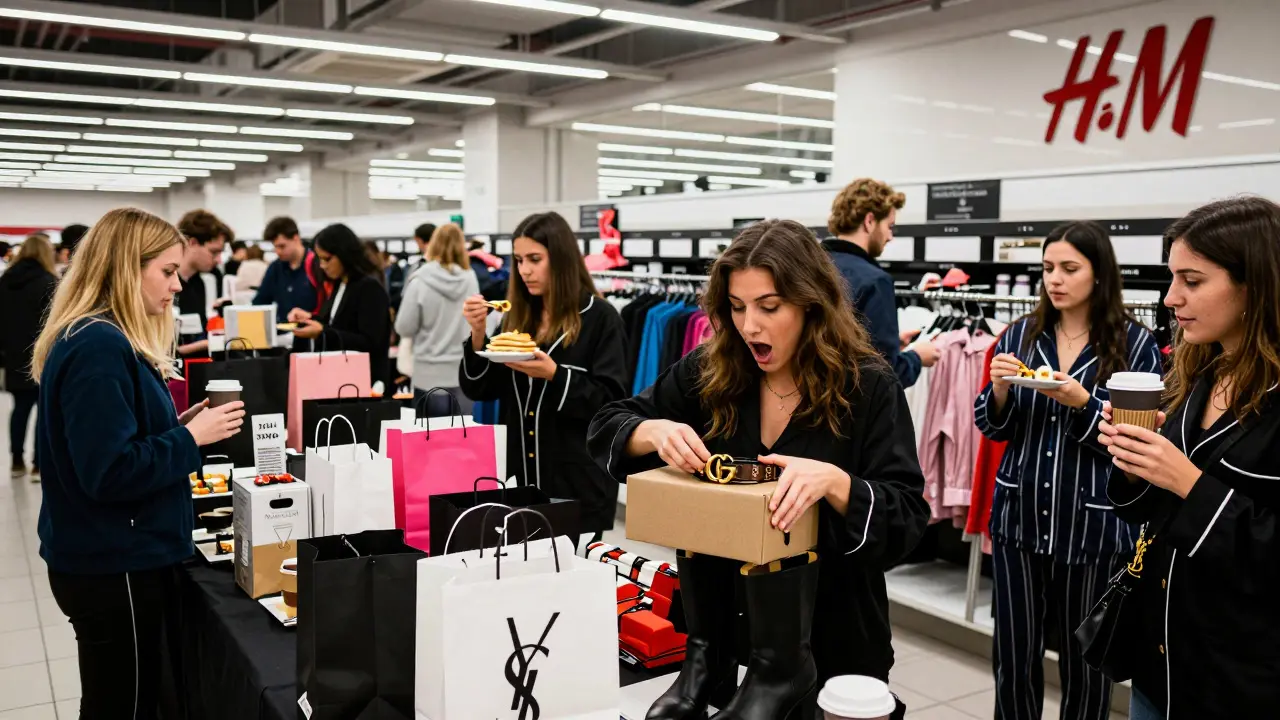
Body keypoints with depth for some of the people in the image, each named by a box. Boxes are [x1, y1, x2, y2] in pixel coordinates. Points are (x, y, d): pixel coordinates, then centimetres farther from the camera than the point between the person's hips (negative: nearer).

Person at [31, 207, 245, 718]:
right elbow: (111, 472, -26)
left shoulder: (105, 340, 10)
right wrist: (191, 438, -17)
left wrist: (176, 427, 4)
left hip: (110, 558, 10)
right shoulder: (99, 348, -21)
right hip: (115, 567, -10)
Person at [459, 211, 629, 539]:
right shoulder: (517, 317, 9)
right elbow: (479, 390, 6)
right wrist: (478, 333, -8)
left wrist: (554, 375, -24)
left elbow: (610, 401, -12)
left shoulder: (599, 317, -7)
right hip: (521, 475, 5)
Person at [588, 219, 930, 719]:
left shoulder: (868, 387, -13)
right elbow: (606, 428, -1)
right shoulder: (708, 371, -5)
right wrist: (654, 431, -25)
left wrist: (834, 482, -37)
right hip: (723, 623, 1)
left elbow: (909, 519, -16)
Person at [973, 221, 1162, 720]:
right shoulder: (1020, 335, 4)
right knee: (1013, 653, 11)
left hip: (1093, 523, -3)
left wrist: (1081, 403, -21)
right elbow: (991, 427, 8)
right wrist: (1000, 389, -12)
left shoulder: (1135, 344, -6)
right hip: (1019, 516, 3)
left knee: (1084, 656, 12)